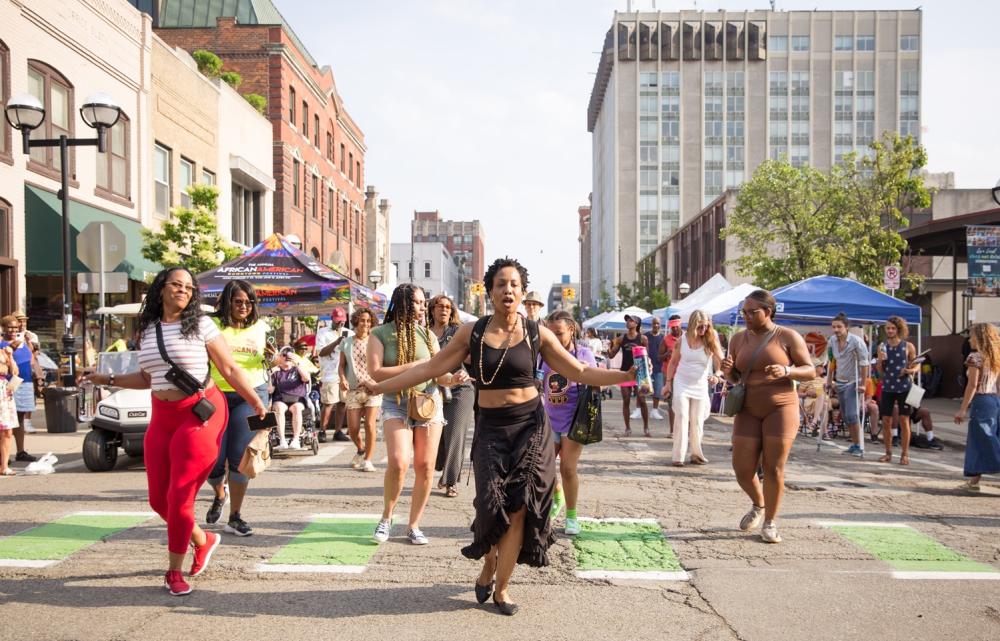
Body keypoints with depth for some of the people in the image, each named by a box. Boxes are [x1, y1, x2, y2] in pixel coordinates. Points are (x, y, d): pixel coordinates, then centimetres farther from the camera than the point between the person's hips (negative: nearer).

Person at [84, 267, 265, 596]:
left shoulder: (200, 325, -4)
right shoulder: (148, 330, 11)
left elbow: (229, 368, -2)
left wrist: (257, 404, -1)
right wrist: (108, 379, 19)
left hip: (200, 413, -6)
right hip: (162, 417, 6)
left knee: (179, 498, -6)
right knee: (159, 499, 6)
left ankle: (174, 571, 12)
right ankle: (203, 540, 32)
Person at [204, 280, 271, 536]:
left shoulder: (261, 327, 8)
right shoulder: (213, 325, -1)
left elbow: (268, 363, 18)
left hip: (251, 394, 1)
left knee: (240, 457, -4)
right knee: (213, 459, 0)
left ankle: (235, 517, 9)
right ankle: (219, 494, 35)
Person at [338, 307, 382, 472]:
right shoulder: (346, 343, 9)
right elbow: (341, 365, 11)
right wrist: (342, 379, -9)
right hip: (353, 390, 2)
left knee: (370, 425, -9)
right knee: (353, 428, -1)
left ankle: (368, 460, 3)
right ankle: (360, 449, 31)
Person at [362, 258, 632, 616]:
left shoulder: (537, 333, -1)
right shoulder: (472, 332, 0)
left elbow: (580, 373, 1)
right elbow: (431, 368, 1)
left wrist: (629, 375, -9)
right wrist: (378, 387, -2)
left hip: (530, 427, 0)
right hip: (490, 428, 0)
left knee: (519, 507, -2)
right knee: (494, 503, -12)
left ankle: (501, 586, 16)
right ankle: (489, 567, 20)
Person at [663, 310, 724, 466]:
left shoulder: (711, 340, -8)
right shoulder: (682, 340, -4)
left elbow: (721, 362, -12)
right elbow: (673, 362, 6)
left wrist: (717, 375, -31)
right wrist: (668, 382, 4)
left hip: (700, 386, 1)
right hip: (681, 384, -1)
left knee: (697, 422, 8)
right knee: (681, 418, -7)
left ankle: (696, 454, 23)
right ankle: (678, 456, -5)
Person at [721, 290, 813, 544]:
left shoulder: (788, 337, -5)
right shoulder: (738, 339, 7)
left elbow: (810, 371, -3)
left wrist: (786, 371, -22)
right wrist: (727, 371, -10)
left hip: (780, 409, -3)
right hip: (748, 411, 4)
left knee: (773, 469, -3)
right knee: (742, 469, -1)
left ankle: (770, 523, 13)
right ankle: (758, 505, 30)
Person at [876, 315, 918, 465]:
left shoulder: (908, 346, -1)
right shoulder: (882, 346, 6)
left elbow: (917, 365, 5)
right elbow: (880, 371, 9)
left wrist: (911, 370, -17)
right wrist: (880, 360, -11)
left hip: (904, 387, -3)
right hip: (887, 387, 3)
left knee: (904, 421, -1)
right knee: (886, 421, 4)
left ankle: (904, 454, 8)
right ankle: (888, 453, 17)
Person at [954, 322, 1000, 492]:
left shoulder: (975, 357, -9)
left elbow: (973, 385, -15)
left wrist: (962, 409, -13)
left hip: (981, 401, -7)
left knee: (982, 443, -4)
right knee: (977, 442, 10)